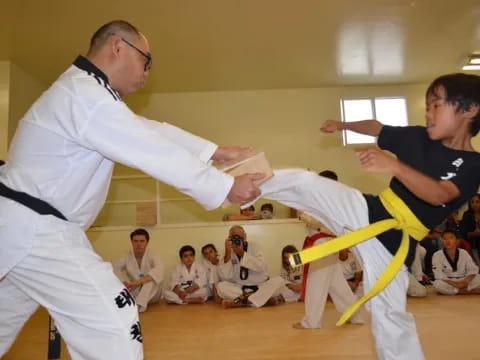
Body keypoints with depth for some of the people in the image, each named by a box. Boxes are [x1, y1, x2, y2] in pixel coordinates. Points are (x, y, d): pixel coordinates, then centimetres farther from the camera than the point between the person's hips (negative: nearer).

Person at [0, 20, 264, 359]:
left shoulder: (84, 90, 14)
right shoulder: (86, 96, -20)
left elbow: (152, 131, 10)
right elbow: (155, 153, -23)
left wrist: (216, 151, 5)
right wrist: (227, 187, -15)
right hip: (32, 230, -11)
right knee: (111, 320, -11)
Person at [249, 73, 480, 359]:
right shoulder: (418, 137, 2)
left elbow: (438, 195, -32)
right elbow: (376, 127, 21)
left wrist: (394, 166, -47)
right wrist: (343, 125, 25)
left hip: (392, 243, -3)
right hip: (364, 212, 4)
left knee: (390, 318, 2)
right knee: (304, 181, -12)